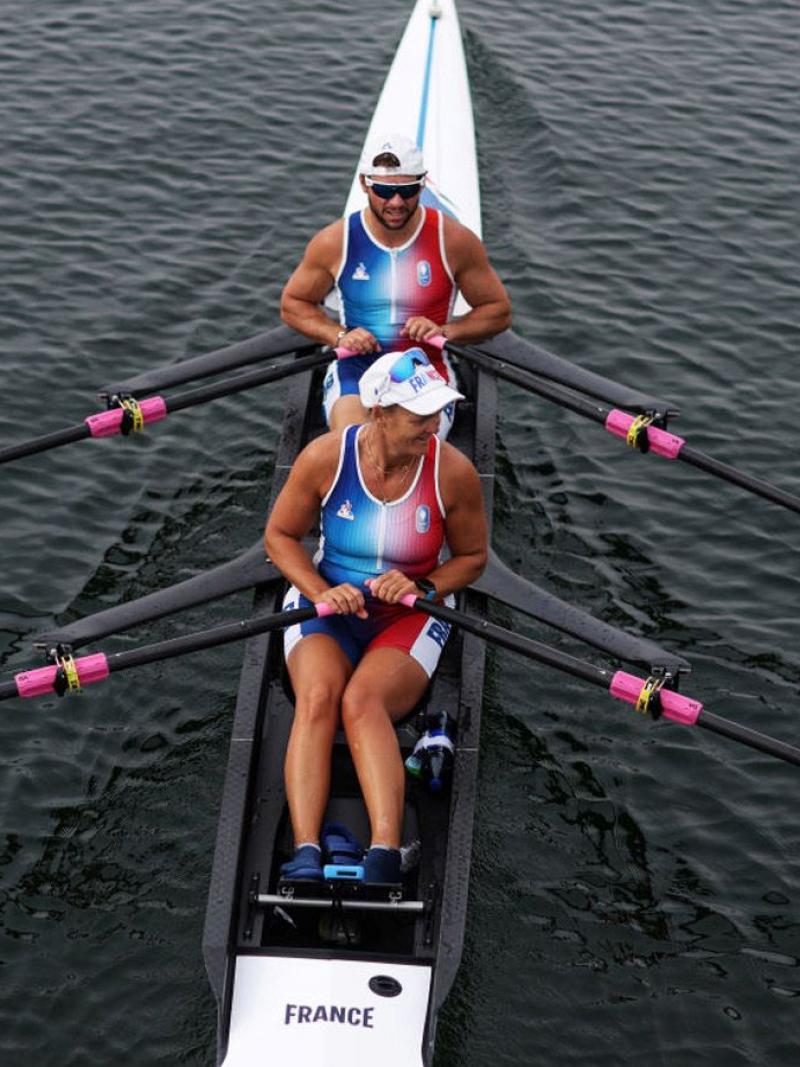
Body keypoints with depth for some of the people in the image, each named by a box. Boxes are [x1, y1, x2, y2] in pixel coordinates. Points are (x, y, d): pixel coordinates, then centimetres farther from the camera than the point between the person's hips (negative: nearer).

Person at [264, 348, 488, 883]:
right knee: (317, 697, -30)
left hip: (409, 617, -1)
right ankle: (305, 854, -41)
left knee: (362, 702, -32)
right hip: (326, 603, 1)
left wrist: (423, 587, -15)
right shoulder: (325, 457, -11)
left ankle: (385, 855, -45)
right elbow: (280, 535, 2)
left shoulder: (453, 472, -10)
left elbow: (472, 557, 5)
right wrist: (322, 593, -14)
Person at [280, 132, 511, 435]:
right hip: (355, 371, 0)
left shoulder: (454, 240, -4)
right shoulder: (334, 242, -2)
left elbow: (499, 311, 6)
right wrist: (338, 336, -6)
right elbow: (292, 305, 12)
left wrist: (445, 331, -11)